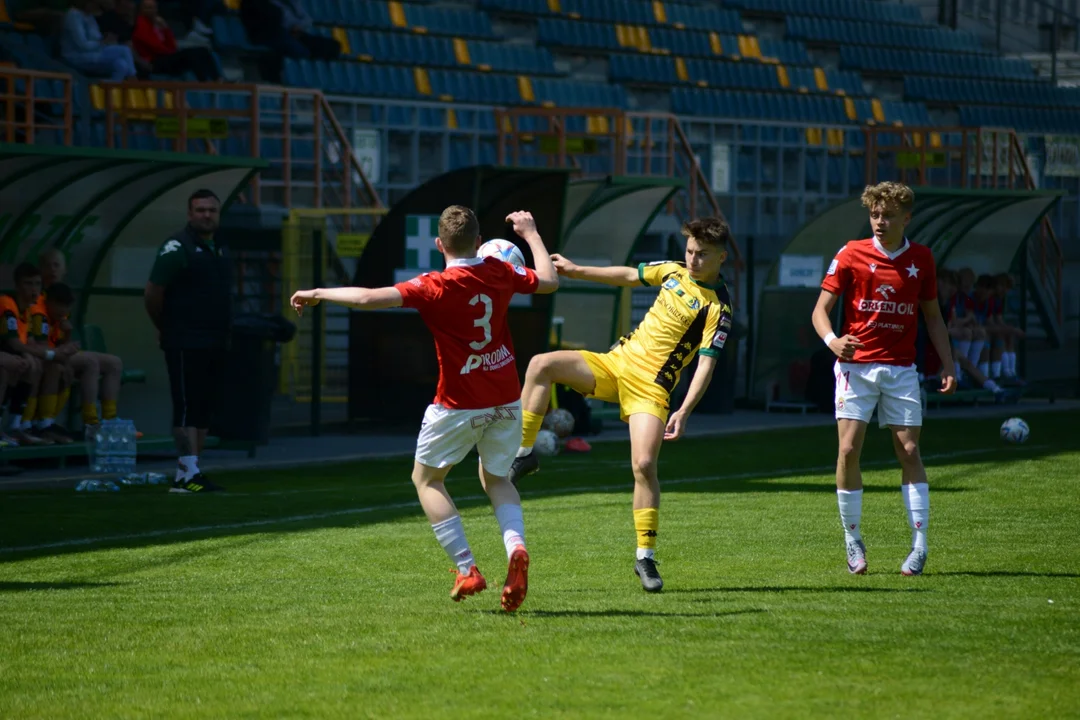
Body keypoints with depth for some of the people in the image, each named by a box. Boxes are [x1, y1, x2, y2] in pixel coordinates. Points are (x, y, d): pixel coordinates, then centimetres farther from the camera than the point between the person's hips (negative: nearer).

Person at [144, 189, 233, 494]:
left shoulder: (222, 248, 14)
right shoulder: (177, 247, -10)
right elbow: (152, 293, -11)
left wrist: (225, 330, 14)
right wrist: (167, 328, -1)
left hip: (215, 343, 8)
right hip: (186, 344, -8)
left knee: (205, 408, 9)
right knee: (187, 408, -10)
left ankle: (187, 473, 15)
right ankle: (188, 474, -12)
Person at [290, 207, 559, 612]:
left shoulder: (436, 287, -17)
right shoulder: (501, 274, -3)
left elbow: (368, 299, -25)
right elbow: (549, 281, 16)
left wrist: (317, 294, -11)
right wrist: (531, 233, 29)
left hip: (460, 406, -5)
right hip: (506, 402, 5)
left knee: (427, 478, 15)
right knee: (495, 478, 24)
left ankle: (466, 570, 2)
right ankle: (516, 548, -5)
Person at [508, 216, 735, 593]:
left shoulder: (718, 308, -11)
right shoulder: (673, 272, 8)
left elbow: (706, 364, -16)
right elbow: (628, 276, 24)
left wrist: (684, 412, -26)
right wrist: (578, 271, 21)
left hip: (651, 385, -6)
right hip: (616, 363, 6)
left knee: (644, 464, -19)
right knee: (542, 365, -14)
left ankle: (646, 557, -6)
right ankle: (523, 452, -4)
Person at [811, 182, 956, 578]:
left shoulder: (921, 259, 6)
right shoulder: (851, 255, -1)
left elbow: (933, 316, 15)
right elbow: (821, 309, -1)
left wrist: (947, 364, 6)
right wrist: (832, 340, -21)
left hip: (901, 368, 1)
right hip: (856, 364, -1)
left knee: (909, 451, -4)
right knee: (849, 450, -9)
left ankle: (919, 546, -2)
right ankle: (852, 540, 4)